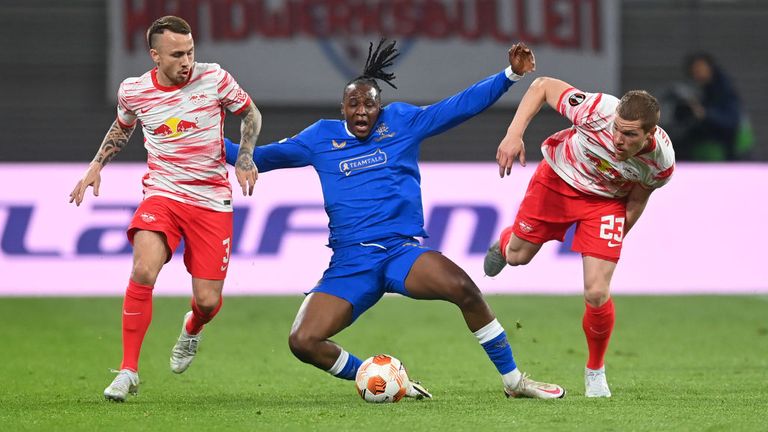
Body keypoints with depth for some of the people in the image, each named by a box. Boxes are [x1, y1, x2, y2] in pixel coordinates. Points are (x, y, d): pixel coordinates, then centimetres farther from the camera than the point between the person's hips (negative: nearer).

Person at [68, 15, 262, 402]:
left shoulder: (214, 79, -8)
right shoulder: (133, 91, -2)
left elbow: (250, 113, 10)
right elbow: (122, 128, 22)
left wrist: (245, 157, -4)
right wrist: (96, 165, 13)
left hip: (212, 201, 0)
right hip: (162, 194, 0)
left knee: (208, 300, -2)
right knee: (144, 271, -27)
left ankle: (192, 330, 39)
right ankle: (129, 371, -16)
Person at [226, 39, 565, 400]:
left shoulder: (402, 122, 10)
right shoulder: (320, 138, 13)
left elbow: (462, 105, 7)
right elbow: (257, 158, 20)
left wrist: (511, 74, -2)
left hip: (402, 251, -2)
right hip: (349, 264, 2)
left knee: (462, 287, -32)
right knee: (303, 341, -18)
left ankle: (513, 380, -15)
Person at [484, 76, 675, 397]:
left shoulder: (661, 161, -31)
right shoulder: (598, 110, -39)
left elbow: (638, 196, -9)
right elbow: (542, 86, -24)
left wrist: (617, 238, 0)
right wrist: (514, 135, -33)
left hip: (607, 200, 0)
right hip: (558, 178, 1)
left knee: (597, 293, -11)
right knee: (518, 256, 17)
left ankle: (596, 371, 17)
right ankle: (504, 242, 59)